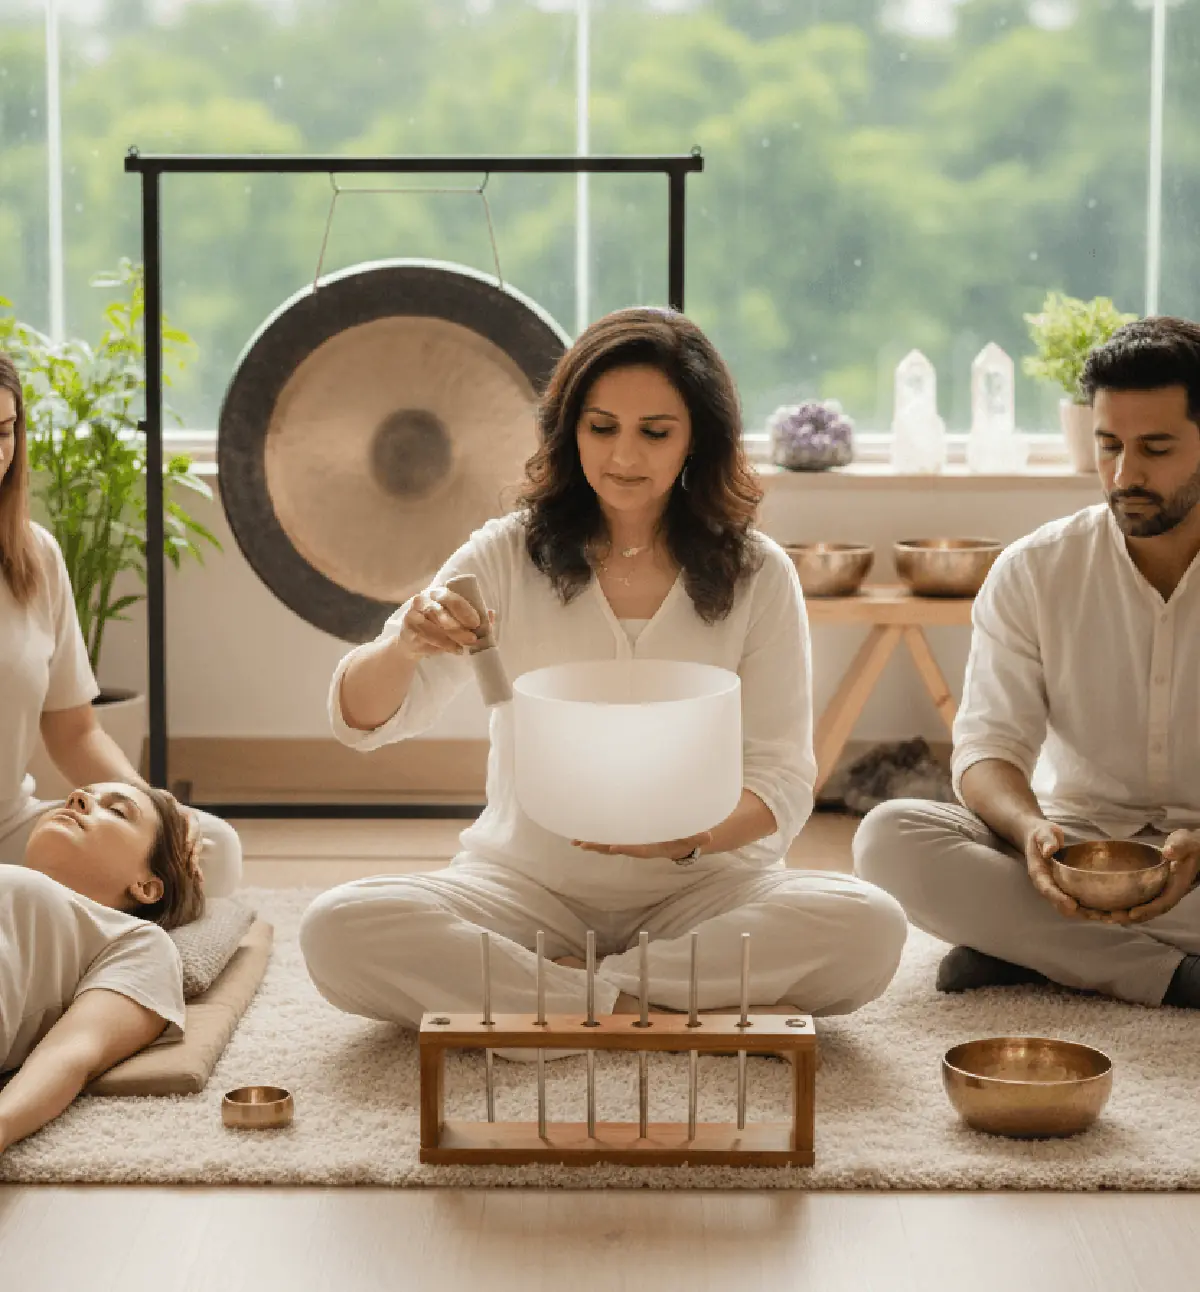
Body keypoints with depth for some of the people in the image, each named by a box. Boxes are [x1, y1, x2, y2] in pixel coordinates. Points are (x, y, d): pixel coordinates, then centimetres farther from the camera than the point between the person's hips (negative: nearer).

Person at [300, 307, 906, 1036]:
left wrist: (686, 835, -26)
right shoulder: (511, 556, 0)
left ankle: (556, 991, -19)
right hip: (528, 886, 0)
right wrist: (405, 647, -30)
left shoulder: (756, 575, 1)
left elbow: (782, 782, -4)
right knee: (340, 929, -27)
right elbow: (363, 721, -6)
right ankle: (655, 1009, -22)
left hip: (700, 888, 0)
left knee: (870, 928, -29)